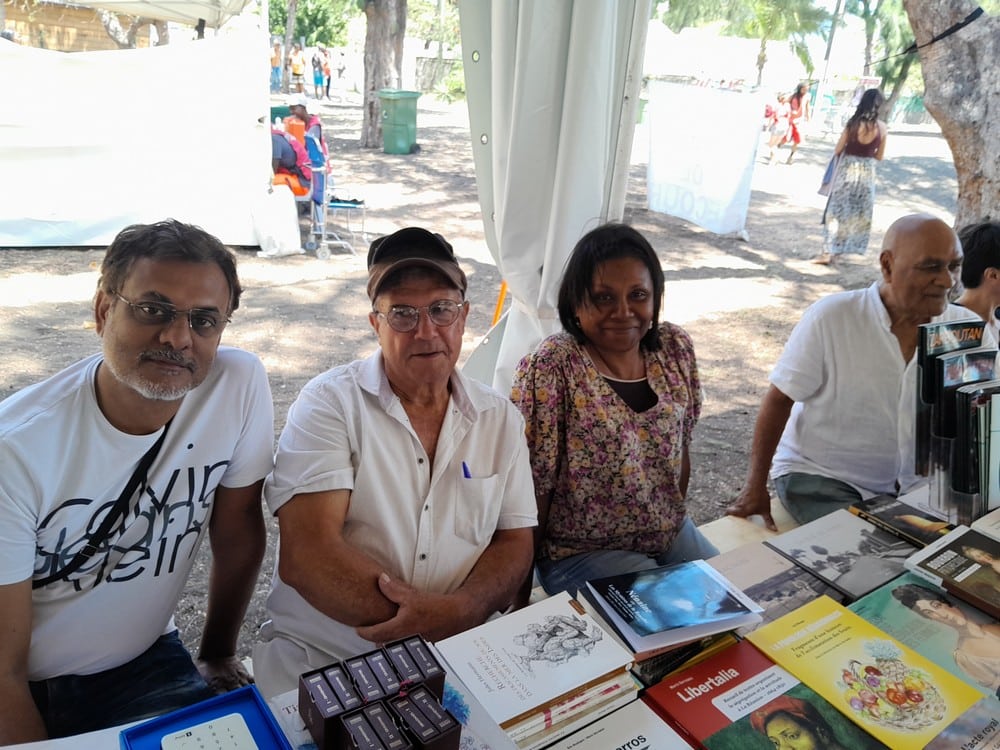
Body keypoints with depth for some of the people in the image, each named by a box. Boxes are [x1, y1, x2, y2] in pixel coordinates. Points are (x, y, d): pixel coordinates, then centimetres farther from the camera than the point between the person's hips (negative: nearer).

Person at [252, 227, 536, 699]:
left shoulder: (501, 418, 6)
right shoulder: (330, 404, -6)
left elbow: (514, 543, 5)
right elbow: (306, 555, -15)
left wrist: (455, 613, -16)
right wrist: (428, 624, -17)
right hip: (320, 656, -3)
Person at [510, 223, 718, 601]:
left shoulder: (676, 348, -4)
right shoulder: (551, 369, -22)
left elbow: (681, 447, 8)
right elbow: (533, 486, -18)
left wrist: (676, 519, 13)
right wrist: (522, 595, -12)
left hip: (671, 534, 6)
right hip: (581, 551, -6)